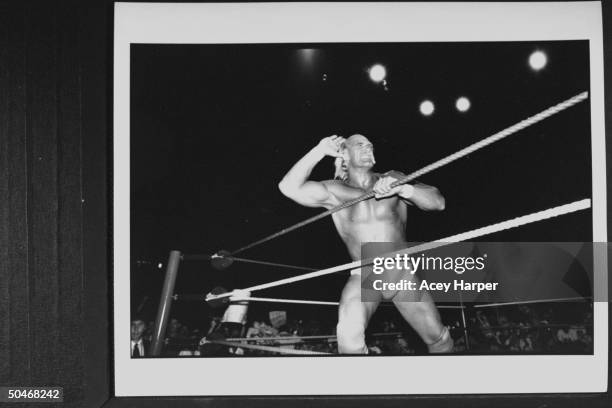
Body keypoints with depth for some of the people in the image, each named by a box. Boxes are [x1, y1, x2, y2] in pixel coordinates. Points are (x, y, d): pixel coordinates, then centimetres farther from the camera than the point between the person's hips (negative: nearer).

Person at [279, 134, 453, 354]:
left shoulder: (393, 179, 6)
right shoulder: (334, 191, 1)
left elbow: (438, 202, -4)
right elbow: (289, 187, -13)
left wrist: (402, 189, -21)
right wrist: (320, 150, -14)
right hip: (363, 278, -2)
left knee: (439, 339, 2)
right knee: (349, 339, -29)